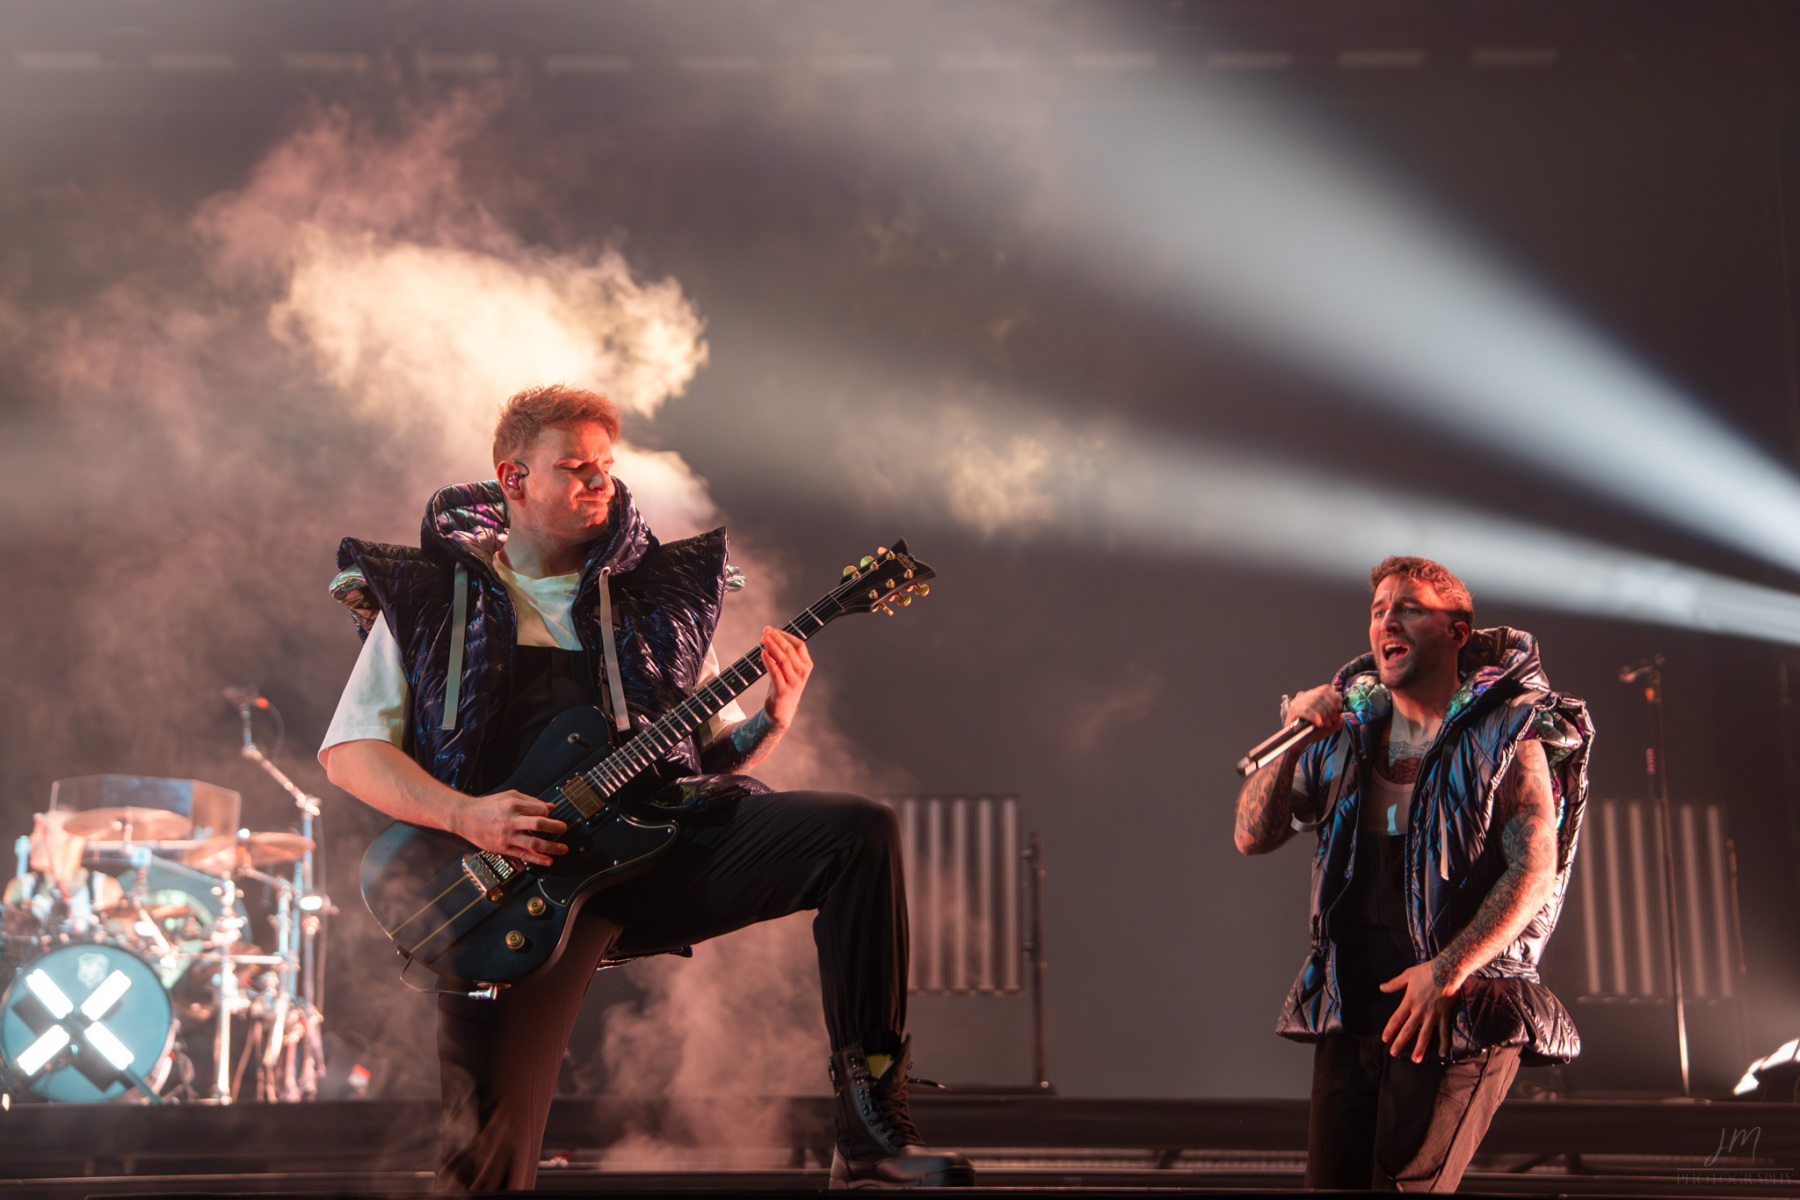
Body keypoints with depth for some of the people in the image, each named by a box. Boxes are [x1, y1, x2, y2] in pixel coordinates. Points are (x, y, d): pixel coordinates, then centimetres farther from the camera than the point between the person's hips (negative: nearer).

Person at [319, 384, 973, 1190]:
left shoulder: (656, 593, 17)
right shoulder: (429, 597, 10)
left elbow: (712, 752, 19)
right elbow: (349, 751, 4)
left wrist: (772, 720, -4)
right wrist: (466, 815, -13)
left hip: (658, 839, 3)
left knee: (859, 831, -21)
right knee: (487, 1149, -18)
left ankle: (871, 1134, -19)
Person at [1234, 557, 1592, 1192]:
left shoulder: (1506, 734, -1)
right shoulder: (1344, 737, 14)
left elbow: (1535, 871, -10)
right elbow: (1252, 836, 10)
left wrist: (1449, 969, -19)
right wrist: (1293, 741, -5)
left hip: (1459, 1013, -5)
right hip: (1351, 1007, 5)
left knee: (1405, 1182, -13)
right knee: (1332, 1179, 3)